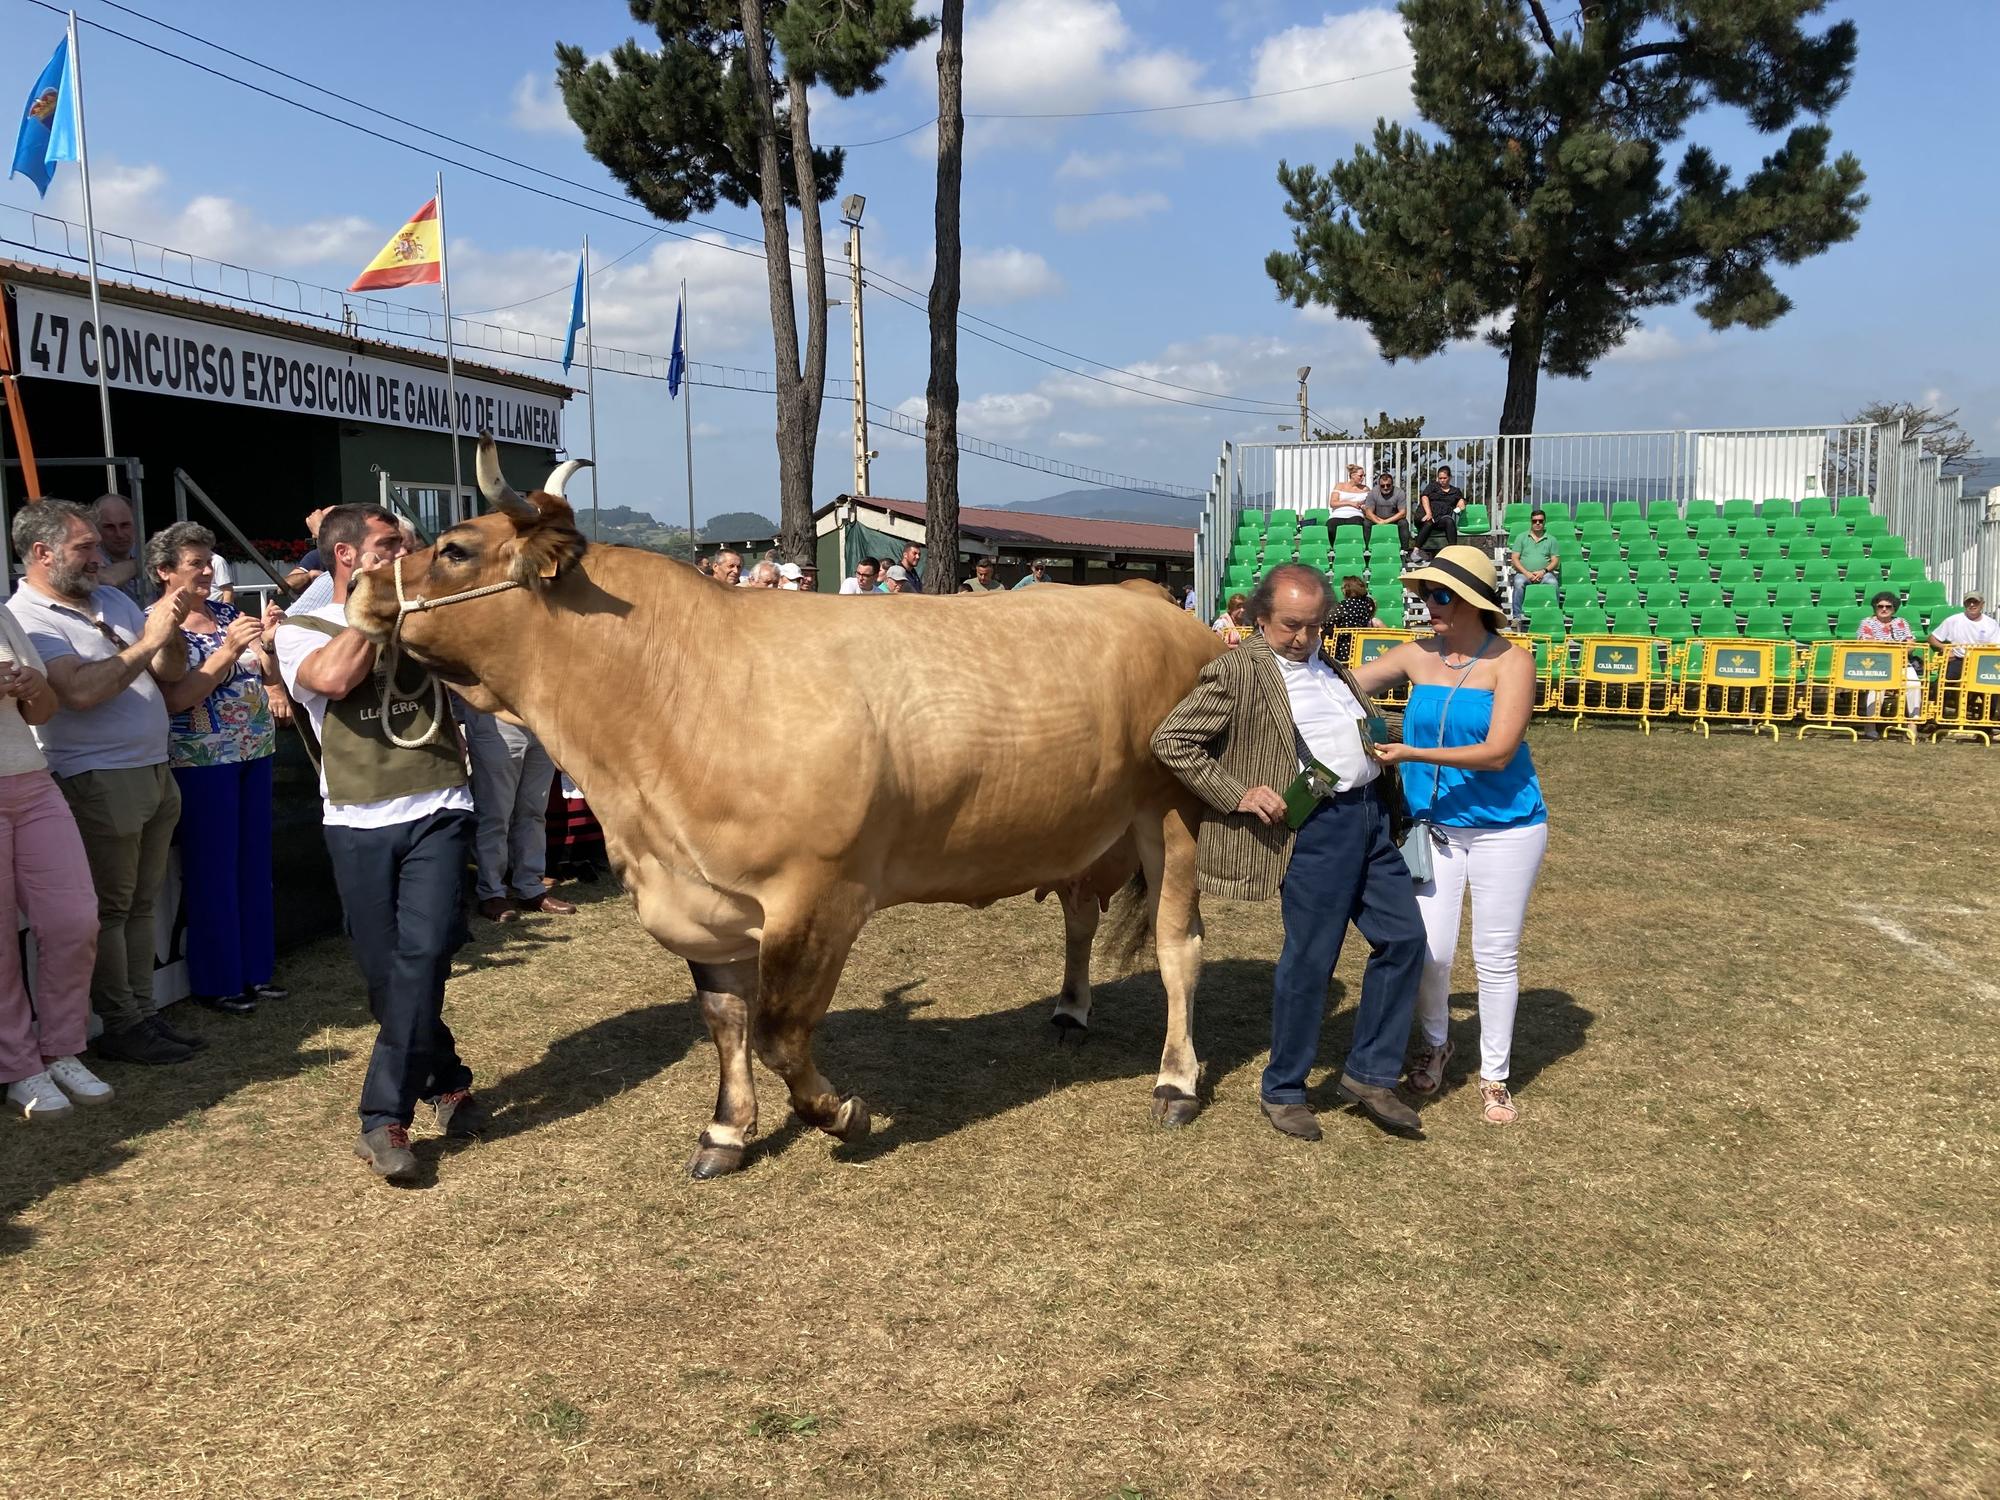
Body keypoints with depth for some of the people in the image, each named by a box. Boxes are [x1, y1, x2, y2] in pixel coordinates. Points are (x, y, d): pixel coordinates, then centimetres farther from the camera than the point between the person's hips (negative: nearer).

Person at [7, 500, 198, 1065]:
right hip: (99, 781, -7)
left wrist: (171, 630, -6)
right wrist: (146, 641, -20)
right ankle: (121, 1028, 9)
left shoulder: (113, 600, 13)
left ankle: (143, 1014, 19)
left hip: (156, 772, 7)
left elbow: (171, 673, 13)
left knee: (142, 904, 12)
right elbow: (80, 691, -23)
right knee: (110, 909, 1)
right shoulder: (26, 618, -10)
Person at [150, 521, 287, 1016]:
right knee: (212, 869, 0)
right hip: (201, 761, -6)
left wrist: (268, 640, -10)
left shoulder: (227, 612, 9)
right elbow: (175, 700, -17)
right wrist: (228, 650, -24)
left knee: (254, 863, 10)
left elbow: (270, 675, 9)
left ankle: (254, 970, 21)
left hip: (254, 752, 6)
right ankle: (216, 982, 11)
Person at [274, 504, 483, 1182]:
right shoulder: (300, 630, 6)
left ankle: (384, 1120, -8)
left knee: (422, 957, -14)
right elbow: (336, 677, -16)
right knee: (386, 973, 4)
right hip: (358, 824, 0)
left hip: (437, 813, 0)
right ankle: (448, 1083, 24)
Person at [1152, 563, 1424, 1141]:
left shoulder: (1327, 663, 14)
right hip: (1313, 828, -7)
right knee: (1309, 960, 0)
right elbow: (1170, 740, -11)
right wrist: (1237, 795, -14)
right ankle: (1282, 1092, 18)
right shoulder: (1237, 671, -8)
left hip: (1371, 817, 8)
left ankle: (1369, 1074, 21)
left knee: (1404, 938, 8)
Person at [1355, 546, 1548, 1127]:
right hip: (1433, 826, 3)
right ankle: (1435, 1045, 31)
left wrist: (1412, 753, -25)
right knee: (1428, 950, 1)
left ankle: (1494, 1077, 24)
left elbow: (1497, 752, -20)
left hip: (1504, 827, -3)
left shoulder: (1511, 663, -13)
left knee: (1496, 955, 6)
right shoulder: (1417, 656, -1)